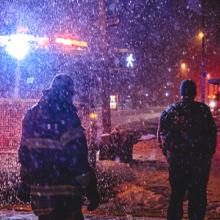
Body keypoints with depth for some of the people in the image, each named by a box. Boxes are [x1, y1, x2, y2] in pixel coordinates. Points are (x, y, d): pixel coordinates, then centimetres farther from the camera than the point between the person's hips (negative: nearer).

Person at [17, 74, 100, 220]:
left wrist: (25, 185, 22)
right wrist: (90, 189, -13)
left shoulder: (31, 115, 8)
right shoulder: (66, 117, -14)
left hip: (39, 192, 7)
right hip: (64, 195, -7)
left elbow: (25, 152, 13)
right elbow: (76, 156, -19)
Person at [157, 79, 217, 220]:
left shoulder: (170, 111, 2)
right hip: (200, 160, -3)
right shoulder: (203, 110, -7)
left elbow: (161, 135, 5)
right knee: (197, 196, 5)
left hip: (176, 160, 3)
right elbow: (212, 133, -6)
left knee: (177, 194, 14)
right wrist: (210, 153, 5)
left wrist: (168, 153, 15)